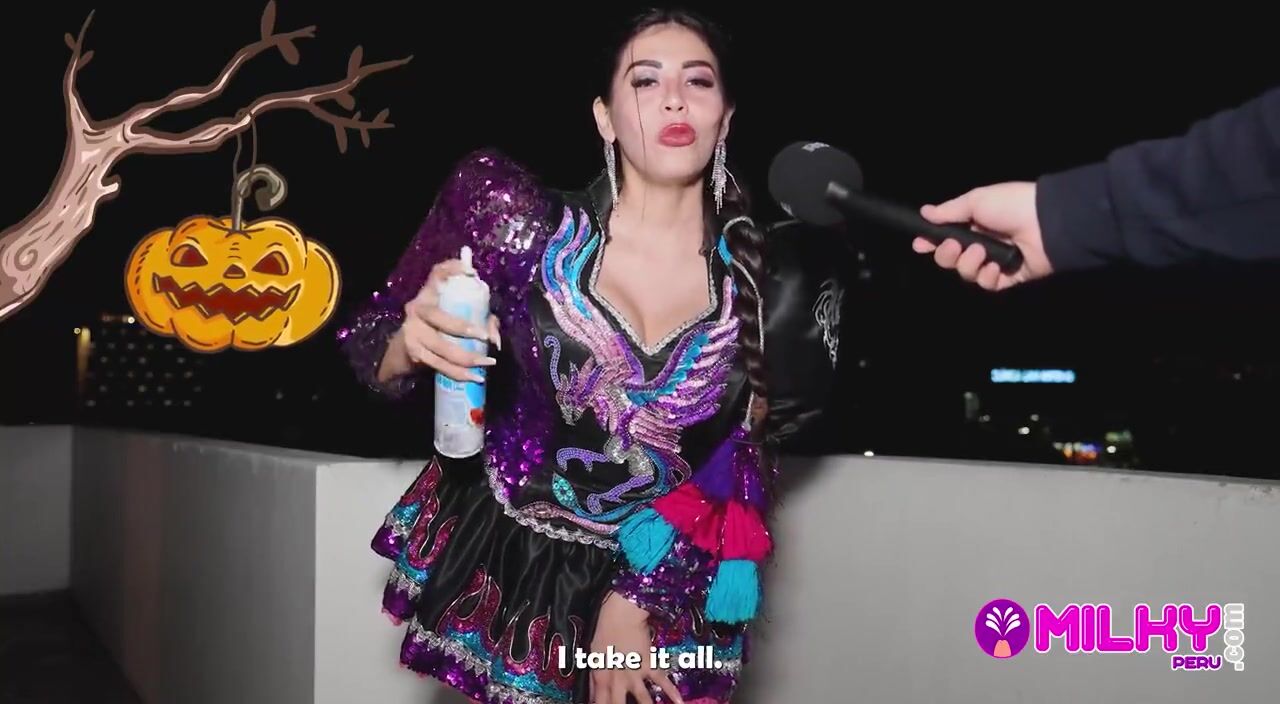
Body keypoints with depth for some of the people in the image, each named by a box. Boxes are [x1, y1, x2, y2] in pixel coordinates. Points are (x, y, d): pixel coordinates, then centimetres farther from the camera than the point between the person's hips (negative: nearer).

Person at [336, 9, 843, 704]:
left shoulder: (778, 282, -12)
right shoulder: (524, 227, -15)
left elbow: (742, 479, -5)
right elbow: (374, 350, -7)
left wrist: (634, 602, -8)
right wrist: (412, 344, -29)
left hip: (670, 590, 0)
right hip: (504, 563, 0)